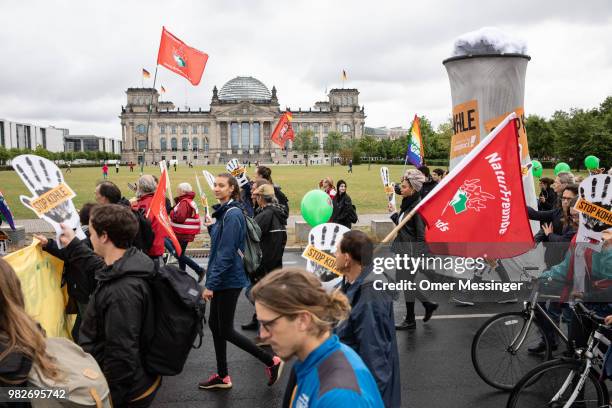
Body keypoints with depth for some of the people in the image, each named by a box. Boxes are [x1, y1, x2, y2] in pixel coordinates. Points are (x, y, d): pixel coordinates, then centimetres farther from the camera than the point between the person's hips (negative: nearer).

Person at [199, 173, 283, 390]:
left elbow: (226, 253, -23)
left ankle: (272, 361, 10)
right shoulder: (223, 211, 9)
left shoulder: (232, 214, -19)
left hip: (229, 280, -9)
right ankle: (222, 376, 26)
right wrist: (211, 227, 3)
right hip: (222, 279, 9)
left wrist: (210, 284, -21)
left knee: (225, 330, -1)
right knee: (214, 324, 14)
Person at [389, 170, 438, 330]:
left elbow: (421, 234, -20)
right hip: (403, 250, 9)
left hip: (411, 251, -9)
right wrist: (394, 213, 12)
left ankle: (410, 321, 20)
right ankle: (428, 304, 33)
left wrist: (416, 257, -21)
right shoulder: (407, 203, 9)